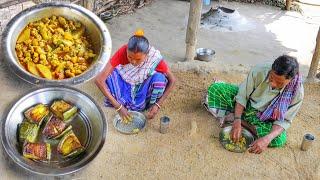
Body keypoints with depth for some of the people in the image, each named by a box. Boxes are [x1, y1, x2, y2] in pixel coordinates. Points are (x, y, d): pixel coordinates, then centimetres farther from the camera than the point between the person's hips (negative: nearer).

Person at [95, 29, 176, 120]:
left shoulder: (155, 57, -31)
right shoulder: (122, 52, -33)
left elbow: (172, 80, -19)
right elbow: (99, 80, -36)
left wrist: (158, 105, -28)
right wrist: (118, 106, -38)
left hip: (144, 88, 0)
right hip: (124, 83, 0)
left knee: (159, 78, -32)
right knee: (109, 74, -31)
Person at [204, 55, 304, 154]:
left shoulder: (297, 93, -27)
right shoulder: (260, 71, -28)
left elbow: (284, 121, -21)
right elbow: (242, 96, -19)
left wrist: (267, 139, -39)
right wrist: (237, 121, -33)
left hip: (265, 120, 1)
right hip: (246, 105, -1)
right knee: (215, 88, -19)